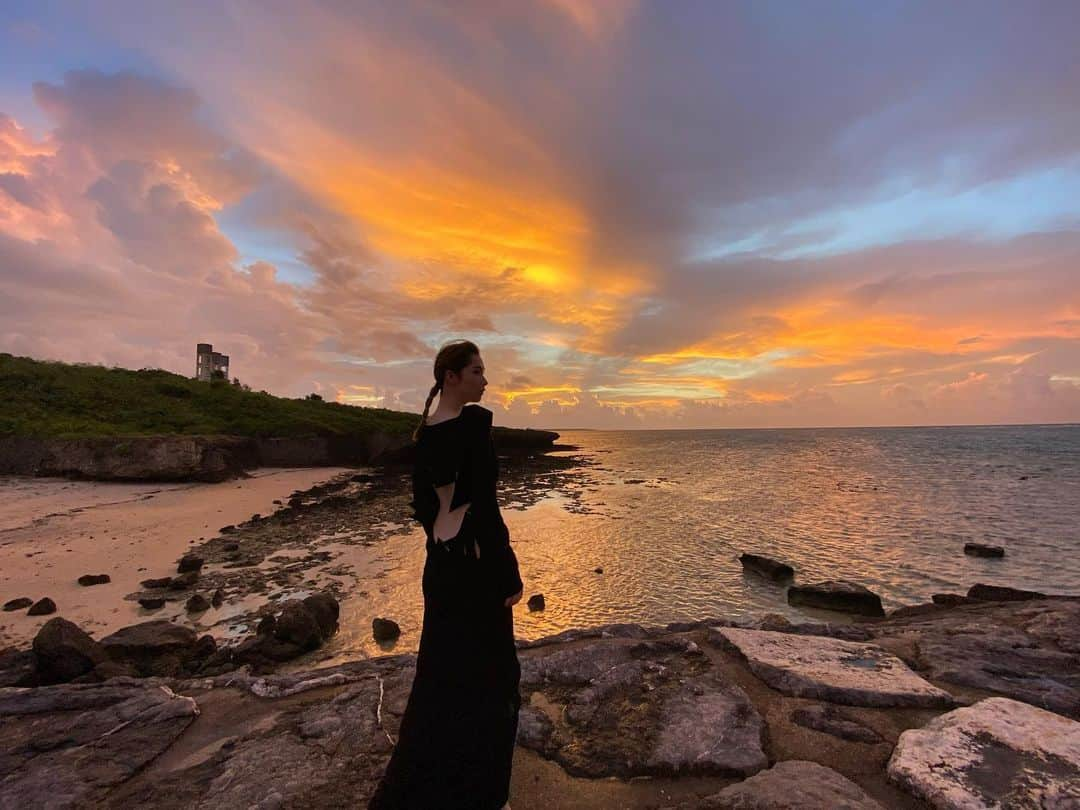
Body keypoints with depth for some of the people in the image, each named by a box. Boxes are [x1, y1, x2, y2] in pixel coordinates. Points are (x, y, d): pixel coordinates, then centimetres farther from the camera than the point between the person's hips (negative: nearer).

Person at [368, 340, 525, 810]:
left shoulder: (424, 431, 6)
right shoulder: (473, 422, -19)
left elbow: (421, 502, 12)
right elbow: (484, 502, -22)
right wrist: (510, 575, -15)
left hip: (439, 562, 9)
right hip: (476, 562, -8)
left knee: (441, 668, 23)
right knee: (484, 673, 9)